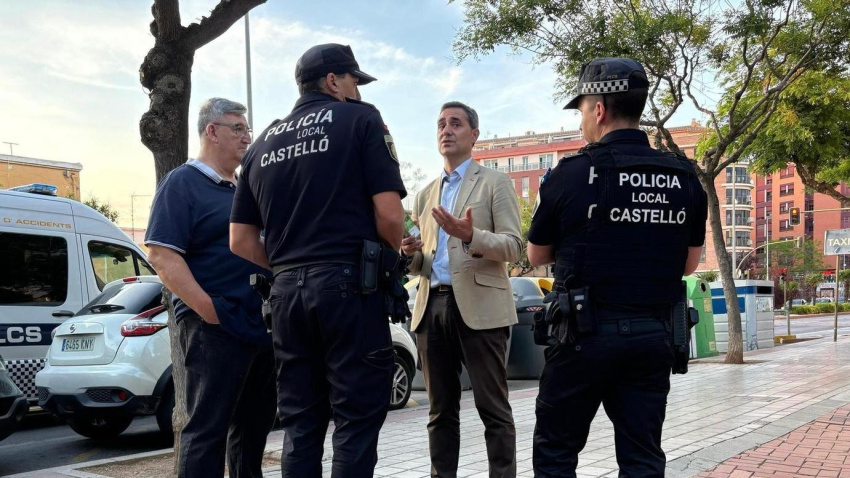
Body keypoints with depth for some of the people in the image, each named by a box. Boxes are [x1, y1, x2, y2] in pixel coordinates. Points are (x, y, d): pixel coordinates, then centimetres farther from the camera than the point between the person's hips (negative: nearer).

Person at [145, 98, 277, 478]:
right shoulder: (182, 182, -3)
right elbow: (162, 256, -13)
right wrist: (209, 311, -20)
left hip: (261, 327, 8)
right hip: (215, 329, -8)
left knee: (254, 426, 14)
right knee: (208, 430, -4)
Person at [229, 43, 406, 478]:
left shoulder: (263, 143, 18)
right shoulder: (360, 119, 1)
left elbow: (241, 240, 14)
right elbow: (389, 214, -9)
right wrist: (390, 259, 9)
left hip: (287, 293, 6)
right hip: (348, 285, -6)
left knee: (300, 426, 12)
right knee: (356, 419, 1)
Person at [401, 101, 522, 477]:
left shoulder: (495, 182, 4)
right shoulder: (425, 195, 21)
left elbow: (513, 246, -6)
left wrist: (472, 236, -24)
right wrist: (411, 254, -1)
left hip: (478, 306, -5)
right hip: (432, 307, 5)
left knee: (493, 410, -1)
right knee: (441, 411, 10)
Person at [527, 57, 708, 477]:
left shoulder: (571, 173, -9)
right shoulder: (685, 179, 3)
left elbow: (536, 256, 4)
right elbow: (689, 264, 13)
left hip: (587, 332, -4)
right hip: (653, 335, 4)